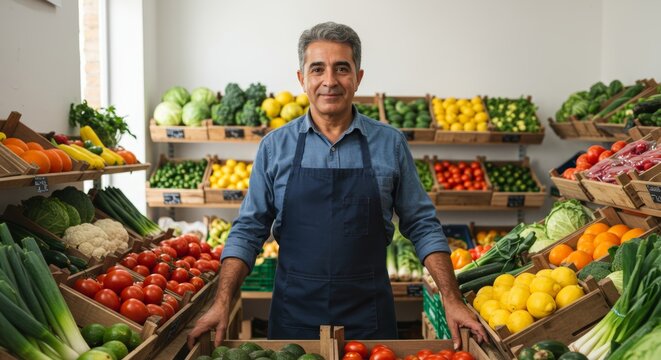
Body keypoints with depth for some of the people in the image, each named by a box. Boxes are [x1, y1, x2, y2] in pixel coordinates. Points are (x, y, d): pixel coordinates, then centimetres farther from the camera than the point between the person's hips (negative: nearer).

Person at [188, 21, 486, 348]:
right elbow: (248, 231, 1)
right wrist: (222, 303, -9)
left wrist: (451, 300, -5)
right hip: (294, 315, 0)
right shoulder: (275, 146, -1)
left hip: (369, 316, 0)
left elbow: (422, 226, 2)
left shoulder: (390, 144, -2)